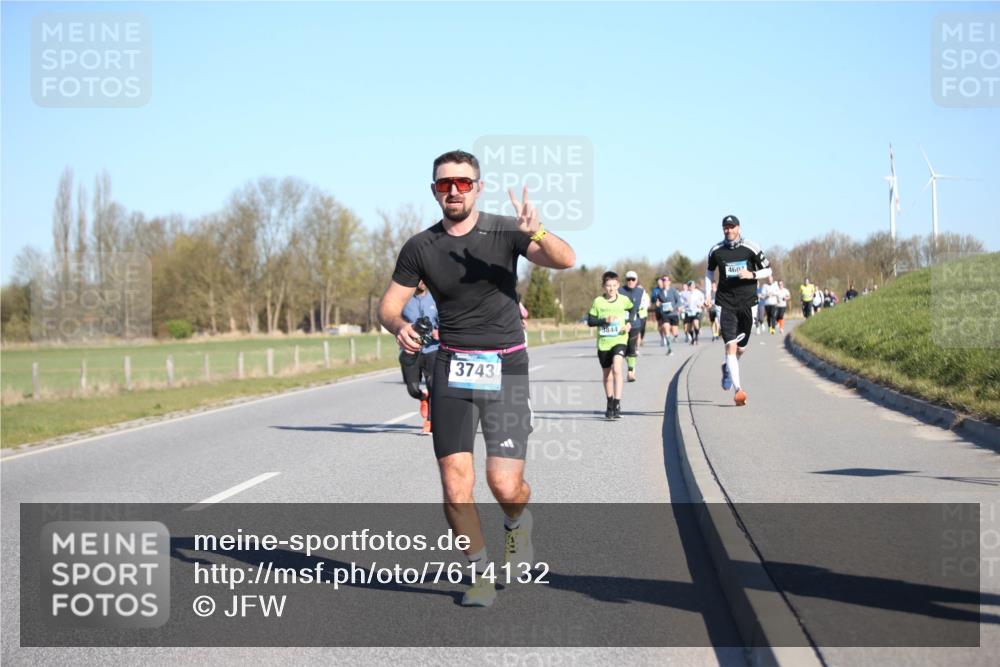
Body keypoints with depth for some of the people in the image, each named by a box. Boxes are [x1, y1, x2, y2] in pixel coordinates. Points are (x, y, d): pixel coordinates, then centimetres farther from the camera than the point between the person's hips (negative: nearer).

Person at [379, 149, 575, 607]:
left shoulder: (504, 231, -3)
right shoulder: (420, 248, 2)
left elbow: (565, 260, -16)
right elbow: (389, 304, 8)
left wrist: (537, 233, -38)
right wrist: (399, 326, -16)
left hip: (505, 367, -2)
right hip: (452, 368, 2)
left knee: (505, 484, -11)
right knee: (455, 487, -7)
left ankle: (518, 523, 26)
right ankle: (479, 573, 16)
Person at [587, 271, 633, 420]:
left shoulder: (624, 300, -1)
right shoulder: (598, 302, -3)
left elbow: (631, 310, 20)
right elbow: (590, 321, -3)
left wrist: (629, 323, 2)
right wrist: (605, 320, -18)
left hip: (620, 340, -2)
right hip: (603, 342, 2)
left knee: (616, 369, -23)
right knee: (607, 375, 13)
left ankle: (617, 404, -22)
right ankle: (610, 406, 32)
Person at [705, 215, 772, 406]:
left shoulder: (751, 248, -2)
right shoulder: (716, 250, 3)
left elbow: (767, 270, 4)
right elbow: (710, 271, 20)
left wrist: (752, 274, -14)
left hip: (747, 303, 1)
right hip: (725, 302, -1)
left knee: (741, 347, 10)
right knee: (730, 345, -14)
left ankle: (728, 368, 43)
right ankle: (737, 389, -17)